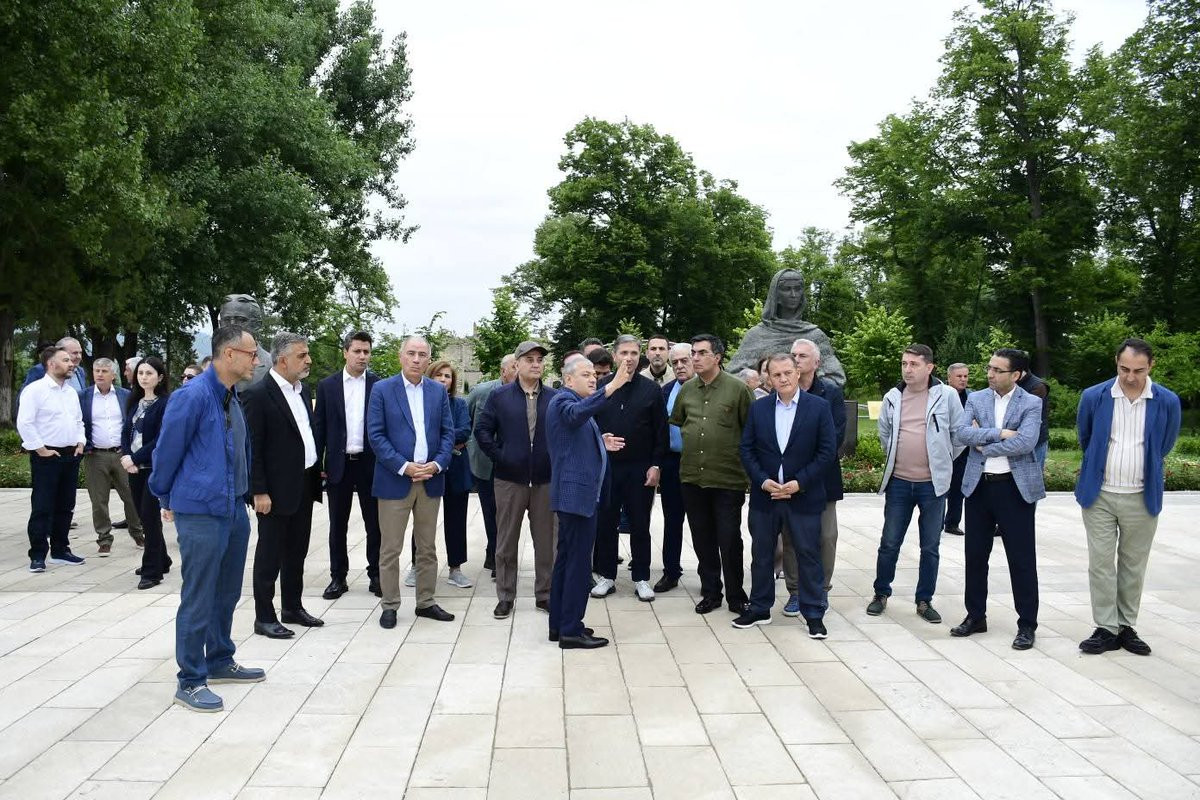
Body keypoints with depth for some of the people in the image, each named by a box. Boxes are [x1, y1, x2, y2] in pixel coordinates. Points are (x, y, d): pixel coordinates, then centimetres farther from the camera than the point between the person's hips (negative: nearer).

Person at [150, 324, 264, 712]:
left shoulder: (234, 398, 7)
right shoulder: (192, 396, -17)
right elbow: (167, 451, -10)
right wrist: (168, 500, 2)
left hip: (235, 510, 8)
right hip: (201, 513, -8)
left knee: (226, 593, 18)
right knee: (198, 599, -1)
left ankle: (220, 661, 32)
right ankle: (190, 681, 9)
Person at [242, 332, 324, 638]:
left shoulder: (302, 389, 10)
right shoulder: (258, 393, -14)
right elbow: (252, 447, -15)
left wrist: (316, 470, 12)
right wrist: (259, 492, -17)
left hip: (305, 484, 8)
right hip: (276, 489, -8)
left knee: (297, 551, 16)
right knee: (270, 555, 3)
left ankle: (293, 607, 28)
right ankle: (264, 617, 12)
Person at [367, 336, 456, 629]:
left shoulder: (438, 391, 7)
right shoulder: (382, 390, -3)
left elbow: (448, 432, 6)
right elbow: (376, 435, -7)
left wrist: (437, 464, -10)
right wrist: (404, 467, -15)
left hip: (430, 480, 3)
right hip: (395, 480, -3)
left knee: (428, 547, 11)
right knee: (390, 549, 3)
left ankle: (426, 602, 21)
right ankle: (389, 605, 13)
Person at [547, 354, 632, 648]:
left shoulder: (574, 401, 20)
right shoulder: (563, 400, -12)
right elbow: (577, 413, -37)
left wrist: (600, 442, 13)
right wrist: (613, 386, -47)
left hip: (577, 492, 11)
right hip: (576, 493, -11)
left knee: (566, 559, 14)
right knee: (578, 561, -7)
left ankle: (559, 624, 21)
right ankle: (571, 631, -2)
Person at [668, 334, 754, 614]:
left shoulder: (737, 388, -6)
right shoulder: (686, 389, 7)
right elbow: (675, 423, 21)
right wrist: (687, 442, 12)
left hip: (728, 478, -4)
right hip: (692, 476, 4)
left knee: (729, 540, 1)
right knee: (702, 539, 12)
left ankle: (736, 596, 16)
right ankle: (710, 592, 25)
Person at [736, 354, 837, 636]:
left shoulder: (819, 407, -4)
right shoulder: (758, 408, 4)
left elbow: (828, 451, -6)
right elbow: (746, 448, 3)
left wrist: (799, 483, -13)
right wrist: (763, 481, -10)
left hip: (804, 496, -3)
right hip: (764, 495, 3)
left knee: (809, 555, 3)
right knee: (761, 555, 11)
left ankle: (814, 615, 15)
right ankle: (759, 609, 25)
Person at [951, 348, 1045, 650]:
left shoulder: (1031, 404, -4)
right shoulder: (976, 398, 6)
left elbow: (1025, 442, -19)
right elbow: (960, 433, -8)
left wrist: (983, 443, -12)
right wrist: (999, 433, -18)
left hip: (1015, 487, -4)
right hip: (978, 485, 4)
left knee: (1022, 558, 2)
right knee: (975, 554, 11)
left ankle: (1027, 624, 13)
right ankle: (976, 616, 25)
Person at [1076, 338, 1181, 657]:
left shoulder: (1167, 402, -5)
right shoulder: (1093, 397, -5)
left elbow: (1163, 446, 12)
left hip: (1142, 498, 0)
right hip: (1099, 495, 0)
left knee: (1133, 566, 9)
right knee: (1100, 564, 1)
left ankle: (1126, 626, 20)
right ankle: (1106, 629, 9)